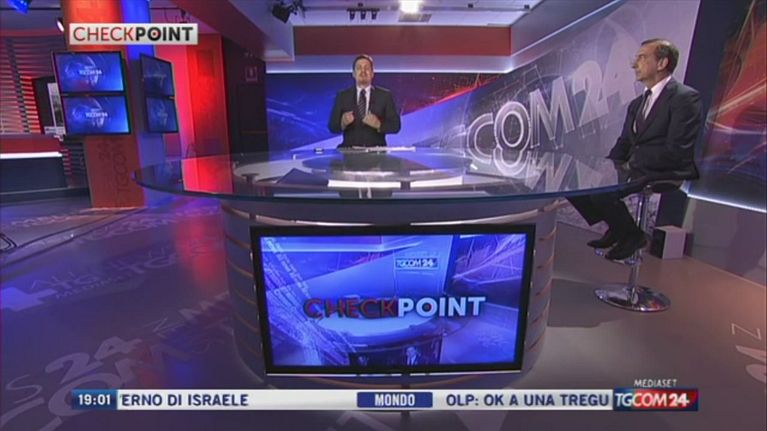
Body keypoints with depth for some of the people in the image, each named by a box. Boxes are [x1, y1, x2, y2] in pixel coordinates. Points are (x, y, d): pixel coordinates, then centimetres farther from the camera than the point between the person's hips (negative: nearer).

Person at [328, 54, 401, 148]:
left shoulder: (385, 95, 6)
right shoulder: (342, 96, 8)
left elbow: (395, 125, 1)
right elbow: (332, 126, 4)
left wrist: (378, 124, -17)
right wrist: (343, 123, -17)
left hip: (377, 150, 0)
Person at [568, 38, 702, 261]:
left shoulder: (685, 97, -8)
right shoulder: (637, 103, 17)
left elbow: (676, 151, -17)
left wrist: (631, 166, -17)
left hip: (666, 174, -8)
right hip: (634, 170, 8)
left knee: (601, 190, -29)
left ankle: (631, 235, -1)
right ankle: (616, 229, 8)